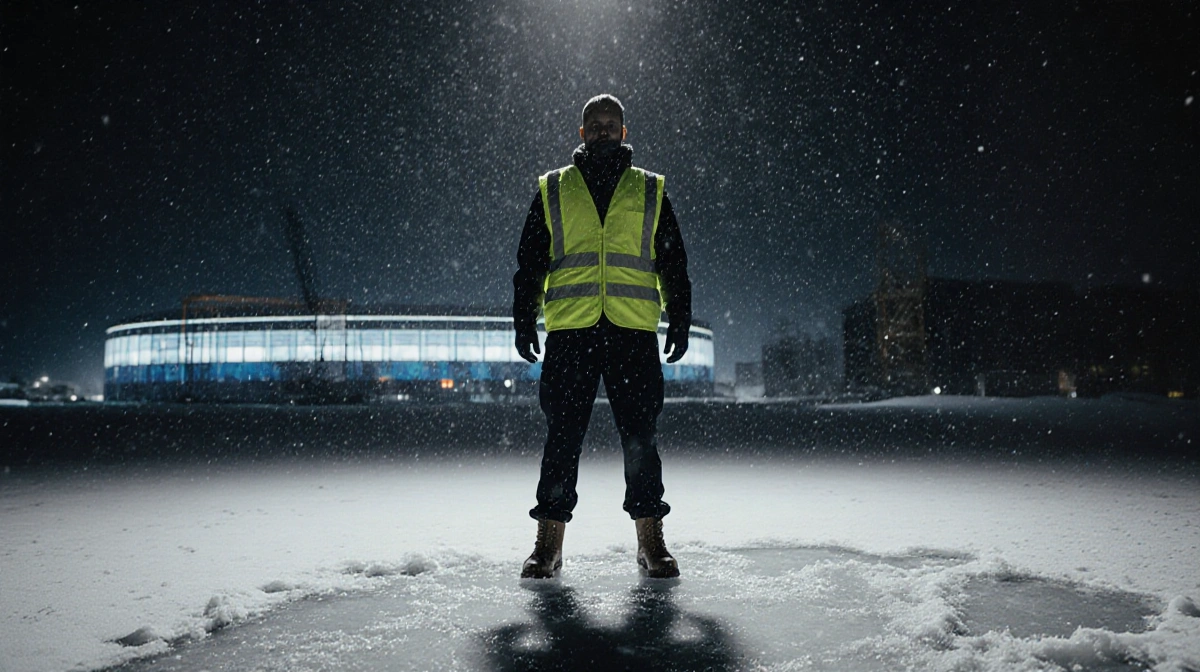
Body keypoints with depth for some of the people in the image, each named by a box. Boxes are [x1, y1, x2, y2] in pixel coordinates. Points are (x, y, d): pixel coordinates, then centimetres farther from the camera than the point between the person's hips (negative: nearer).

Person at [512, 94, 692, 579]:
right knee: (562, 436, 1)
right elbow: (529, 261, 15)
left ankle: (650, 542, 11)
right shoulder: (552, 189, 16)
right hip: (569, 330, 0)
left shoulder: (651, 191, 17)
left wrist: (680, 319, 8)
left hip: (634, 331, 0)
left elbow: (673, 262, 16)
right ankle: (549, 543, 10)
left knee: (640, 435, 1)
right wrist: (524, 318, 6)